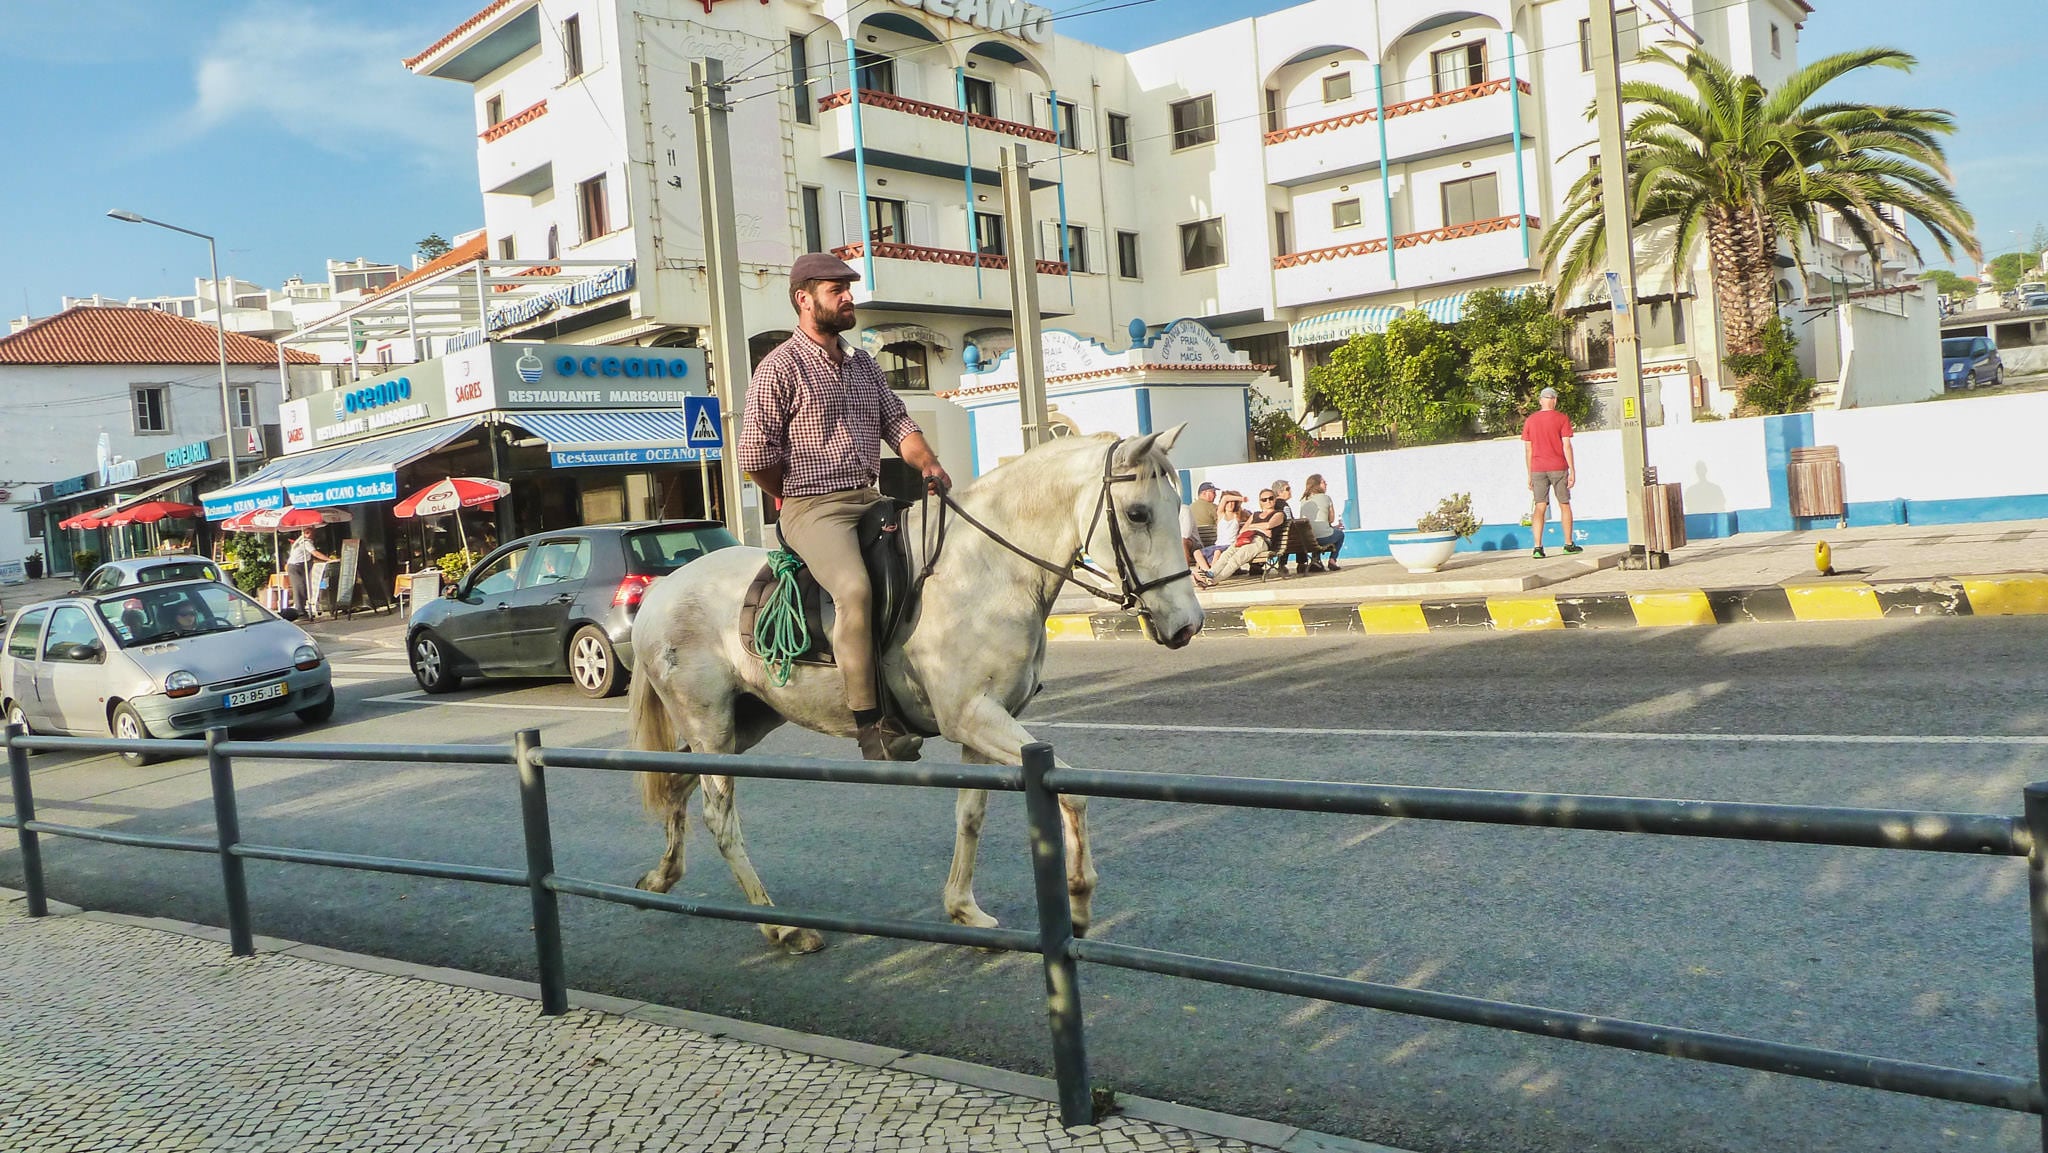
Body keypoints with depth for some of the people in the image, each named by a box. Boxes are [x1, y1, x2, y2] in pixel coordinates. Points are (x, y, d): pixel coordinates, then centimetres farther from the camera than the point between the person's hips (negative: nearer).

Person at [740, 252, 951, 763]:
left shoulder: (863, 363, 19)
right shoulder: (780, 368, -5)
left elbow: (897, 423, 15)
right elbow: (755, 454, -8)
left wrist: (929, 466, -3)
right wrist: (796, 498, 3)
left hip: (872, 499, 8)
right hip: (814, 510, -8)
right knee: (854, 588, -32)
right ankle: (870, 723, -26)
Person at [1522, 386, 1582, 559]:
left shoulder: (1530, 420, 6)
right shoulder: (1562, 419, -3)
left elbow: (1528, 449, 7)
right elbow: (1567, 446, -8)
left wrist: (1530, 475, 12)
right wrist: (1573, 471, -5)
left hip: (1537, 469, 2)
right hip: (1558, 468, -2)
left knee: (1540, 507, 1)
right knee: (1564, 505, 9)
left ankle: (1538, 547, -8)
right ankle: (1569, 544, 13)